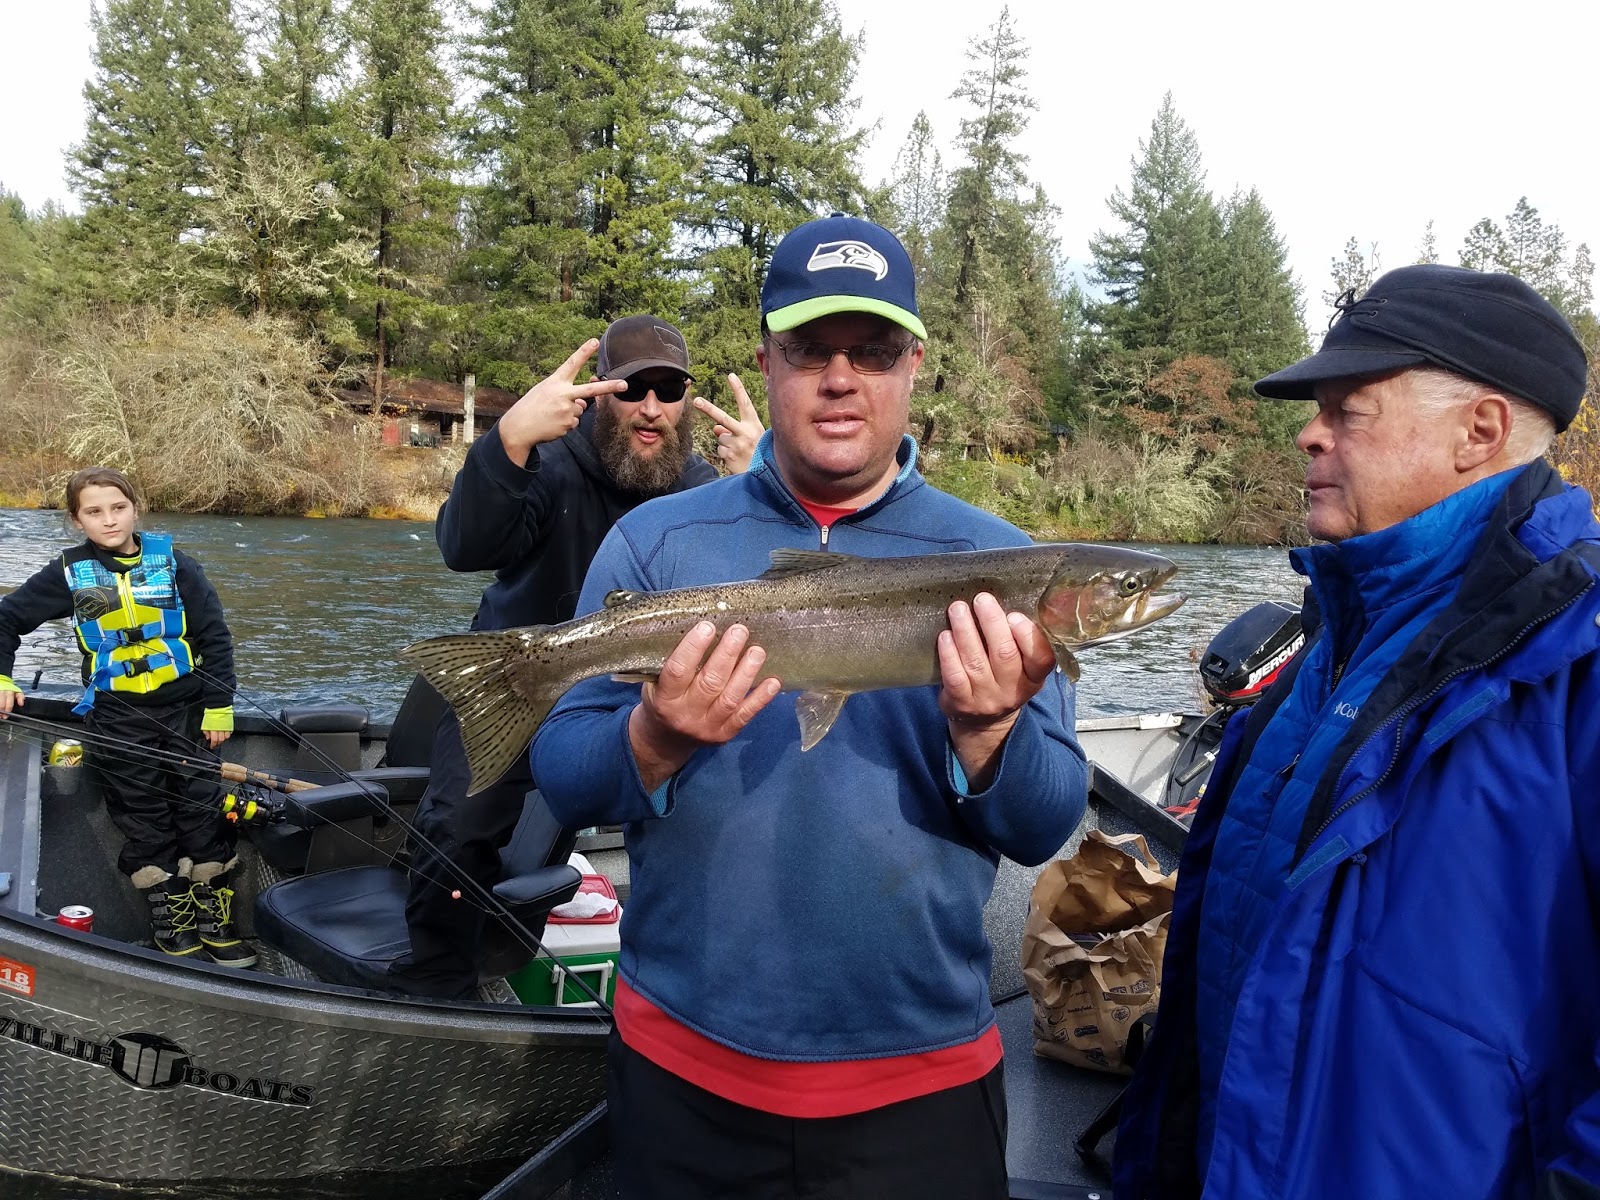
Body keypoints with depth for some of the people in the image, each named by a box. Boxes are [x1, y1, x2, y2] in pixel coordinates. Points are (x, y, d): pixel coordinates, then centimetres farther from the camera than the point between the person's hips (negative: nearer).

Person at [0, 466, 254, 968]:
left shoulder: (173, 563, -3)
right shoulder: (69, 573, -1)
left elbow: (215, 637, -2)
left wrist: (219, 707, -5)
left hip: (186, 707, 0)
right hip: (117, 720, 1)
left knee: (202, 810, 2)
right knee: (144, 820, 6)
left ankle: (214, 916, 13)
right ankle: (170, 920, 17)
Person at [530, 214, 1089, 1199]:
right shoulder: (657, 541, -2)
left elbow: (1045, 828, -4)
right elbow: (561, 779, -3)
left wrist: (986, 730, -24)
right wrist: (656, 741, -23)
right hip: (683, 1064, 1)